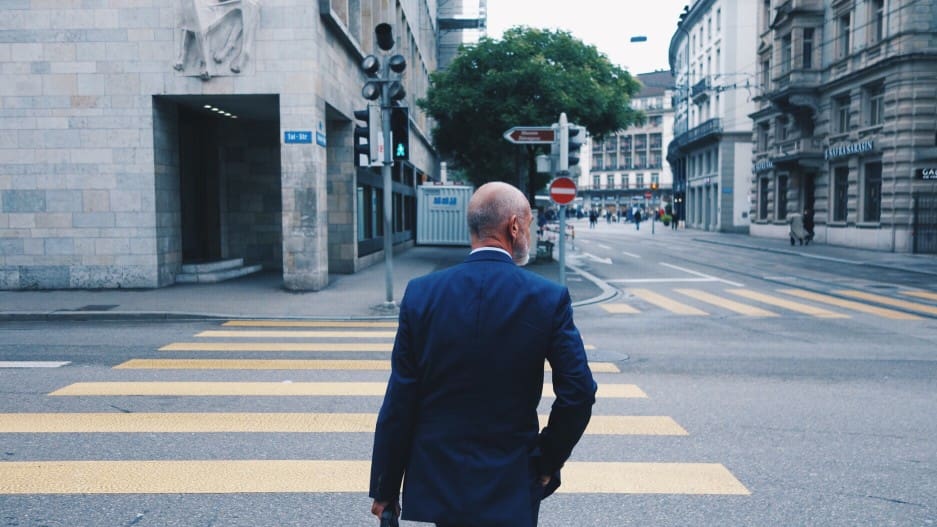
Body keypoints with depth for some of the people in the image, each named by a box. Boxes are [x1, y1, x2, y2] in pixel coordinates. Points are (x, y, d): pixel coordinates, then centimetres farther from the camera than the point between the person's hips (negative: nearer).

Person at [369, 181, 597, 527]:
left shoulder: (421, 293, -9)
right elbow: (578, 393, -12)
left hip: (437, 482, 2)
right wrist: (548, 463, 4)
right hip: (510, 488, -1)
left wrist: (385, 489, 3)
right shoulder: (549, 298, -12)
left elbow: (399, 401, -7)